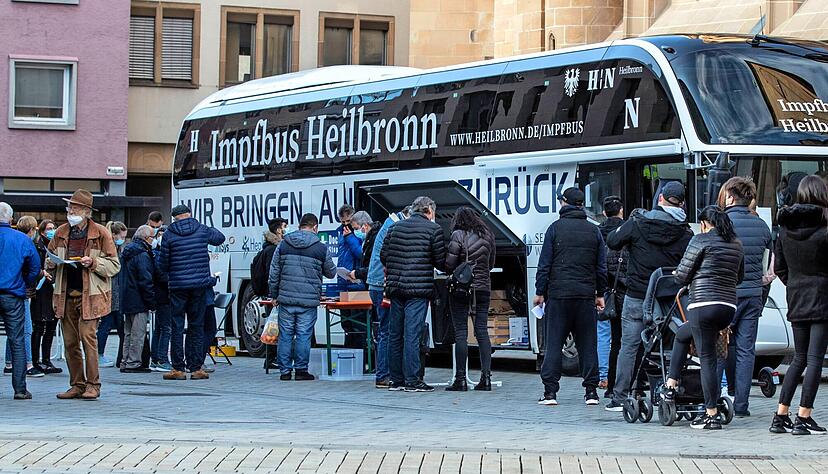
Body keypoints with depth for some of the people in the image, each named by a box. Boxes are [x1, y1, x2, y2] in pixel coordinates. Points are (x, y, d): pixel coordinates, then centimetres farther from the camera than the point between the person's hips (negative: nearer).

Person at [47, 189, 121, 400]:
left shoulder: (101, 233, -1)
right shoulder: (61, 233, 12)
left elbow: (114, 265, 0)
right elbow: (48, 261, 24)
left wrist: (93, 262, -16)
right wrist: (52, 262, 0)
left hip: (90, 295, -5)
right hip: (66, 294, 5)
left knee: (88, 337, -12)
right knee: (69, 341, 5)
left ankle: (92, 384, -4)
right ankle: (77, 385, 13)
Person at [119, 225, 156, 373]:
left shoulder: (126, 252, 14)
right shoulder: (143, 255, -16)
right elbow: (145, 280, -19)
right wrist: (152, 302, -13)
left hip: (126, 299, 9)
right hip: (139, 301, -9)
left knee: (128, 333, 15)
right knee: (138, 333, -4)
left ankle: (126, 363, 18)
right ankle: (133, 363, -4)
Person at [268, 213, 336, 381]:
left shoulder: (283, 245, 6)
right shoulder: (321, 248, -1)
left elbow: (274, 272, 8)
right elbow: (331, 272, 12)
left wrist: (274, 295, 15)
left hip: (286, 298, 2)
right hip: (308, 301, -2)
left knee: (285, 335, 6)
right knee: (303, 335, 2)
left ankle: (285, 370, 8)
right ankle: (301, 369, 5)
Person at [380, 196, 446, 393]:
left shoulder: (395, 227, 12)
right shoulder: (433, 229, -3)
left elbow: (383, 256, 11)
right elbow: (440, 261, -4)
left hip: (395, 288, 5)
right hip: (419, 288, -5)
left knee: (395, 334, 10)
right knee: (412, 334, -5)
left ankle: (395, 379, 14)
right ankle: (412, 380, -5)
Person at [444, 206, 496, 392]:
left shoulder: (458, 236, -9)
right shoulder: (486, 236, 9)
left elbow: (449, 264, -12)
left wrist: (451, 273, 8)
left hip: (461, 288, -5)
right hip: (483, 289, 5)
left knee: (461, 333, -2)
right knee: (482, 331, 6)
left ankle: (460, 379, -3)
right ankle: (486, 377, 2)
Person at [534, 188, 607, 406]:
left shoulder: (555, 228, -1)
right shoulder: (594, 231, 8)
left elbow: (545, 263, -2)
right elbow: (601, 267, 10)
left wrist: (540, 292, 4)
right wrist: (600, 294, 18)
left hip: (558, 294, -2)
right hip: (586, 295, 2)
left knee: (553, 343, 1)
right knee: (587, 344, 7)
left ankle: (550, 391, -4)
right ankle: (591, 391, 5)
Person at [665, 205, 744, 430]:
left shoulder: (701, 240, -5)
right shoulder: (736, 244, 14)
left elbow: (681, 276, -3)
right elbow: (739, 277, 25)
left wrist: (678, 275, 19)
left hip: (703, 304, -7)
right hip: (729, 308, 7)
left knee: (707, 359, -2)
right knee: (681, 334, 24)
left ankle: (712, 415, -1)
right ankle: (671, 384, 21)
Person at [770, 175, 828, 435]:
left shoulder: (786, 228, 5)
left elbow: (779, 267, 11)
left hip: (795, 299, 6)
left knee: (799, 358, 14)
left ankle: (781, 416, 12)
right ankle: (803, 418, -5)